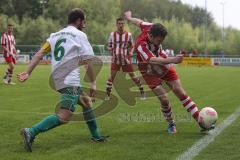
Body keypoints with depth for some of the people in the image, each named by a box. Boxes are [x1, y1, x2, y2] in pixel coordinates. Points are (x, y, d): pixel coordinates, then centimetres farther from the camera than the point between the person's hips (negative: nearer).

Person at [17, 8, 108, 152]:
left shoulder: (56, 35, 17)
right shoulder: (80, 35, -2)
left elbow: (39, 54, 6)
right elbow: (87, 61, -7)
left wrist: (28, 72, 3)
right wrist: (93, 83, 1)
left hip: (58, 79, 9)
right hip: (69, 81, -9)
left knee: (87, 102, 24)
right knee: (64, 117, -16)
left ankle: (96, 135, 31)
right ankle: (31, 132, -26)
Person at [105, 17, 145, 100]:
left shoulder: (128, 35, -4)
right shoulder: (112, 35, -3)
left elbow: (132, 46, 10)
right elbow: (109, 46, 10)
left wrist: (130, 53, -6)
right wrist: (113, 53, -2)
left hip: (126, 59, 0)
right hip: (115, 59, 1)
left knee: (133, 76, 3)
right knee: (112, 76, -9)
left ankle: (142, 92, 17)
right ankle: (107, 95, -1)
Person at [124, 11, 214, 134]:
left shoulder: (151, 28, -18)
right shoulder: (141, 45, -35)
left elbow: (139, 22, 3)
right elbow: (152, 60, -51)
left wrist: (129, 17, 25)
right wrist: (172, 60, -65)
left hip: (165, 67, 5)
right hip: (151, 73, -5)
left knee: (181, 93, -2)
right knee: (164, 99, -16)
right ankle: (171, 124, 13)